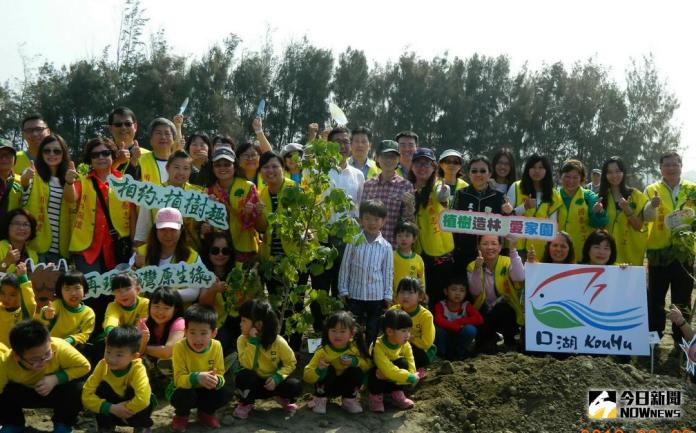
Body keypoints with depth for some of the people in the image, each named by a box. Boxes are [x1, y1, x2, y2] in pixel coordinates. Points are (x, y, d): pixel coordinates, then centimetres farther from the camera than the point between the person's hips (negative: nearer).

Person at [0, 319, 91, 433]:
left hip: (56, 392, 0)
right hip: (22, 394, 1)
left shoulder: (59, 348, -35)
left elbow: (84, 366, -23)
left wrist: (56, 379, -34)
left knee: (76, 389, -31)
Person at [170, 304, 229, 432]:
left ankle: (206, 412, 10)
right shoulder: (180, 347, -24)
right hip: (186, 390, -2)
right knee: (186, 395, -35)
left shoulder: (216, 346, -16)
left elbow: (220, 374, -14)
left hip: (206, 390, 3)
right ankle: (181, 415, 3)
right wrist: (196, 378, -48)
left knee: (224, 395, -24)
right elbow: (179, 379, -28)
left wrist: (217, 380, -39)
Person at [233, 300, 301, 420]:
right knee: (243, 376, -34)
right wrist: (253, 342, -31)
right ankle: (246, 403, -2)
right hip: (254, 383, 0)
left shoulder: (278, 341, -16)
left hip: (273, 382, 0)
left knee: (295, 386, -28)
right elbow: (247, 366, -26)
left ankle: (283, 398, 10)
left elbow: (291, 363, -7)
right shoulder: (243, 340, -14)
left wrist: (277, 377, -23)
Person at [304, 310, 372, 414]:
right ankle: (320, 399, -8)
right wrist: (319, 370, -45)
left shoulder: (355, 348, -18)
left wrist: (355, 361, -32)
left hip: (346, 385, 1)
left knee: (356, 371, -26)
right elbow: (307, 376, -23)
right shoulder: (323, 351, -23)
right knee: (329, 370, -30)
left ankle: (349, 400, -3)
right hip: (328, 386, -1)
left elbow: (368, 365, -13)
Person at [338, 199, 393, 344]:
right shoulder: (353, 242, -4)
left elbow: (388, 272, 2)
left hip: (377, 296, 0)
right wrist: (343, 291, 0)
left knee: (373, 332, 10)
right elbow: (345, 267, 1)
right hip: (355, 295, 0)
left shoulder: (386, 247, -2)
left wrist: (388, 296, 2)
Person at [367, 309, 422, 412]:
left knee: (402, 363, -23)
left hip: (394, 380, 4)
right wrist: (411, 378, -41)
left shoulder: (406, 345, -15)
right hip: (378, 378, -4)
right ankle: (375, 395, -6)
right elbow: (388, 370, -40)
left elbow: (411, 365, -16)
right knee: (376, 373, -36)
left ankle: (397, 394, -4)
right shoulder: (378, 346, -33)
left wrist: (412, 376, -37)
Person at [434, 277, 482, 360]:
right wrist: (458, 326, -36)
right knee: (438, 328, -32)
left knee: (470, 329, -30)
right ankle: (445, 353, -7)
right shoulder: (440, 305, -11)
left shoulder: (466, 305, -8)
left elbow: (479, 319, -24)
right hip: (446, 342, -1)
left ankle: (460, 353, -5)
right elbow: (438, 320, -31)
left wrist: (458, 321, -26)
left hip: (460, 340, 1)